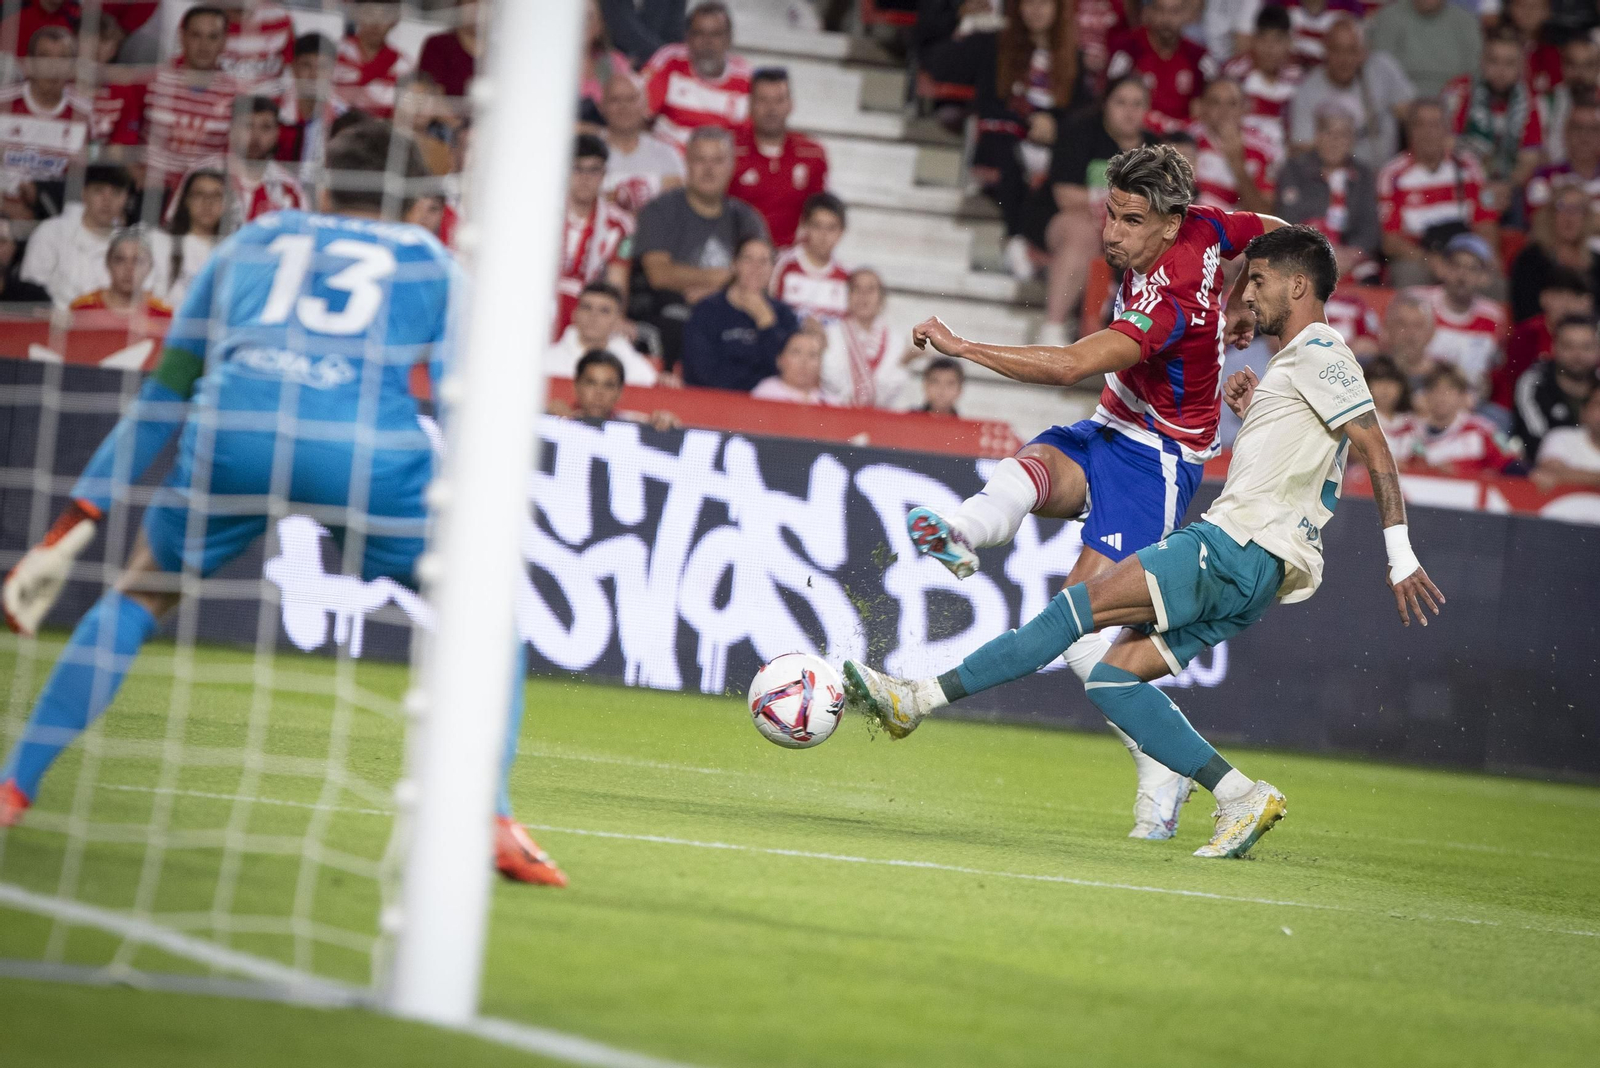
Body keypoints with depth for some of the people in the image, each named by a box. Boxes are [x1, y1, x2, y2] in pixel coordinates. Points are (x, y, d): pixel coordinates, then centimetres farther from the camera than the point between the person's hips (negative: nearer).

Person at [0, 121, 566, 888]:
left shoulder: (250, 243, 32)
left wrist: (74, 526, 33)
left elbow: (159, 401, 32)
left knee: (137, 595, 27)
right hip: (370, 441, -2)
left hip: (232, 426, 2)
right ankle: (493, 822, 6)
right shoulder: (431, 263, 28)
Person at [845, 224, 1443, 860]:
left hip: (1240, 546, -10)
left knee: (1077, 606, -14)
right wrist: (1253, 415, 20)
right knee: (1112, 680, 1)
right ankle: (1242, 800, -4)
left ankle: (918, 699, -16)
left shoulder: (1316, 351, -4)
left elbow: (1375, 450, -12)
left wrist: (1402, 558, -17)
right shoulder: (1296, 362, 27)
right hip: (1253, 567, 10)